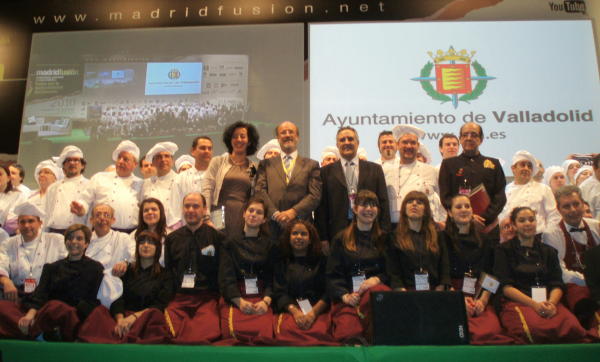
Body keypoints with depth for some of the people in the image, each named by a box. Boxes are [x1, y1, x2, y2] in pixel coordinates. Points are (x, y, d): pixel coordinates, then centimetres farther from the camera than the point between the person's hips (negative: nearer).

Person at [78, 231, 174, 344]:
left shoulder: (164, 276, 15)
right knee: (98, 312, -30)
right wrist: (120, 319, -15)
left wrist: (134, 316, -16)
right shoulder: (127, 270, 22)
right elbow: (117, 299, 7)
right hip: (124, 315, 2)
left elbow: (160, 305, 1)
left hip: (147, 318, -2)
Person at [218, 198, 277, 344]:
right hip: (234, 298, 0)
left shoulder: (269, 245, 16)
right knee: (235, 331, -31)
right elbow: (226, 276, 4)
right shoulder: (231, 242, 14)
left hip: (262, 298, 1)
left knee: (263, 332, -30)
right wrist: (240, 301, -13)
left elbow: (272, 277, 7)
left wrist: (266, 301, -13)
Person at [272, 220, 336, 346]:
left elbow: (328, 292, 5)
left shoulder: (321, 261, 16)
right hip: (290, 310, 0)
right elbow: (279, 293, 6)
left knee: (320, 331, -34)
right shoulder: (281, 263, 17)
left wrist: (313, 313, -13)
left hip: (318, 310, 0)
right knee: (286, 330, -34)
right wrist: (295, 312, -13)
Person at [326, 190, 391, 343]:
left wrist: (376, 279, -8)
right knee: (348, 333, -33)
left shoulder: (384, 238, 21)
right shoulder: (341, 239, 16)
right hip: (347, 297, -2)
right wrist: (345, 296, -10)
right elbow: (332, 275, 8)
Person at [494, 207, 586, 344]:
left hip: (548, 302, 4)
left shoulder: (549, 251, 23)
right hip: (516, 303, -4)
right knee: (534, 329, -38)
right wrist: (534, 304, -15)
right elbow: (505, 286, 0)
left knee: (573, 327, -30)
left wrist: (551, 303, -13)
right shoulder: (504, 250, 11)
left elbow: (557, 284, 11)